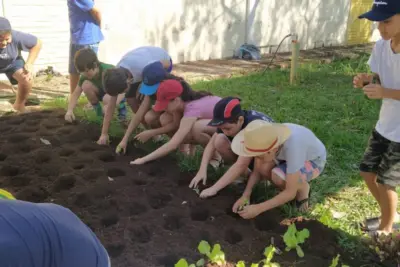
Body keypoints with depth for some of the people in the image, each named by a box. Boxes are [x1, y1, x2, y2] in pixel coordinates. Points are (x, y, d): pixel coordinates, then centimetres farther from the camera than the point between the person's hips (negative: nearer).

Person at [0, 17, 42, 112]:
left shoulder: (16, 36, -36)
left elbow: (37, 43, -19)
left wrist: (29, 63, -24)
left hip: (12, 62, 0)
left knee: (26, 78, -24)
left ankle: (19, 105, 3)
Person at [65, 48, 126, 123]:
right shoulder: (85, 76, -17)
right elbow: (76, 94, -17)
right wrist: (70, 110, -34)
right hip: (102, 92, 5)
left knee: (107, 99, -39)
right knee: (86, 85, -24)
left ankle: (122, 108, -5)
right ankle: (98, 112, -3)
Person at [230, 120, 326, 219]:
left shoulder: (293, 147, -42)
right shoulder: (266, 141, -27)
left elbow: (290, 193, -34)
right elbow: (257, 171, -12)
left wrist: (258, 209, -34)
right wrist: (245, 196, -24)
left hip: (313, 161, -6)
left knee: (277, 177, -33)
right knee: (262, 167, -23)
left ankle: (303, 187, -2)